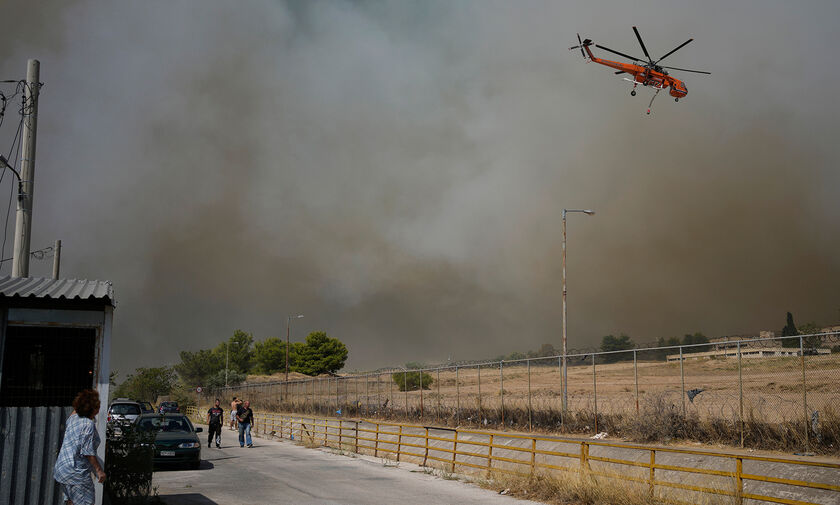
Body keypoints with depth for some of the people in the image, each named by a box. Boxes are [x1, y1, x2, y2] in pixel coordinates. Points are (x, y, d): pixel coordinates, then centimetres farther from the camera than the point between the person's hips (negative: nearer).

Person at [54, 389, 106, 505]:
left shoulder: (74, 418, 7)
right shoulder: (89, 424, -17)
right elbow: (87, 451, -19)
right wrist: (99, 470, -14)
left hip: (61, 468, 9)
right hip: (76, 472, -9)